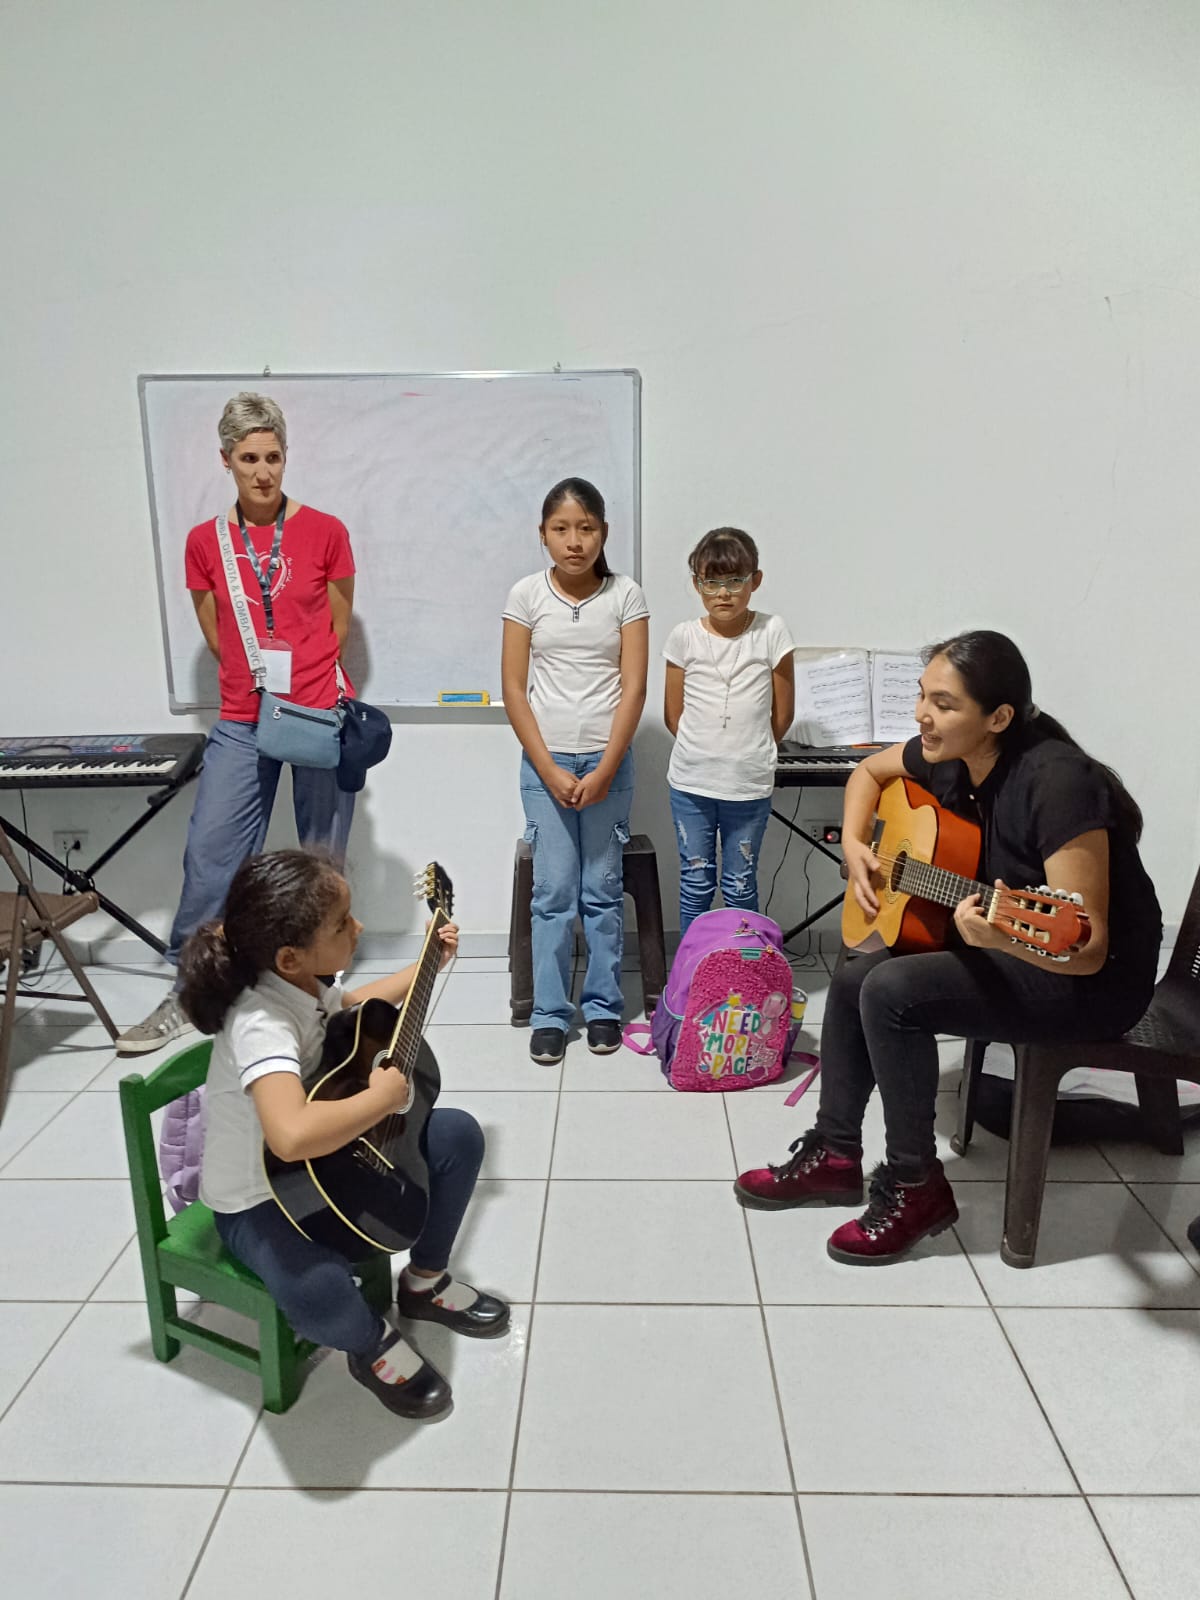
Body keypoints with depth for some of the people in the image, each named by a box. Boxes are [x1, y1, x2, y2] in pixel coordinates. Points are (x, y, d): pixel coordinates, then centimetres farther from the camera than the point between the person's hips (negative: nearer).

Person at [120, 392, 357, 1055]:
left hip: (323, 715, -1)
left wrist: (303, 679, 8)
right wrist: (259, 682, 7)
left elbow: (338, 626, 9)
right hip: (242, 721, 2)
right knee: (210, 853, -1)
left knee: (322, 860, 5)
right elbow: (217, 637, 13)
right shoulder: (205, 542, 6)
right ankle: (188, 994, 14)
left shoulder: (325, 532, 0)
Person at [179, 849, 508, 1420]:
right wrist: (384, 1096, -38)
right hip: (258, 1199, -8)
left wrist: (427, 966, 16)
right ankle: (372, 1344, 0)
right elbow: (292, 1136, -54)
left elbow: (353, 1006, 19)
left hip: (326, 1159, 9)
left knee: (458, 1134, 3)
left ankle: (425, 1281, 23)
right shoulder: (261, 1025, -36)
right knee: (317, 1290, -38)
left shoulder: (307, 982, -9)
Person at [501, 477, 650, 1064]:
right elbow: (514, 691, -1)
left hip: (608, 761, 0)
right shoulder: (526, 595, 0)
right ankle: (549, 1014, 13)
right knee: (552, 893, 2)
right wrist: (551, 771, -7)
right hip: (545, 761, 0)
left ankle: (602, 1007, 20)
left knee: (603, 892, 6)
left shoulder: (626, 595, 0)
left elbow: (633, 689, -3)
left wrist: (603, 772, -10)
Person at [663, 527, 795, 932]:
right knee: (695, 883, 11)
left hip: (749, 785, -1)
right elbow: (673, 715, 5)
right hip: (690, 782, 1)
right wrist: (704, 751, 6)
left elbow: (782, 715, 3)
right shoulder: (683, 637, -2)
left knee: (740, 886, 10)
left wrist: (749, 751, 10)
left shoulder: (772, 632, -4)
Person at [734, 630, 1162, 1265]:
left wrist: (1000, 936, -49)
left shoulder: (1056, 782, -30)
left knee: (891, 992, -23)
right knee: (853, 979, 2)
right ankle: (834, 1155, 18)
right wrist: (854, 844, 0)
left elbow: (1088, 948, -30)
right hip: (998, 949, 8)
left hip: (1097, 980, -8)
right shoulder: (947, 758, -6)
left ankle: (916, 1187, -3)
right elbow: (870, 770, 17)